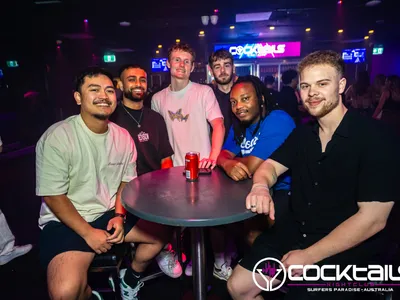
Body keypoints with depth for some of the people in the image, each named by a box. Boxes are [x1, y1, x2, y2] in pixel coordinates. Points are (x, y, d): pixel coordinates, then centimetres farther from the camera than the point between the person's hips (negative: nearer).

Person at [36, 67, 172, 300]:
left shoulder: (123, 137, 0)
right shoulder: (57, 137, -17)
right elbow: (53, 196, -15)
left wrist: (119, 216, -6)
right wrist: (88, 233, -17)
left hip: (111, 214, 6)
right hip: (65, 222, -5)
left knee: (161, 233, 3)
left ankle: (131, 277, 28)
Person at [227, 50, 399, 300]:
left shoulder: (375, 138, -15)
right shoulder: (303, 133, 6)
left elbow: (373, 218, -19)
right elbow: (271, 166, 8)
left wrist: (309, 256, -20)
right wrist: (261, 186, -18)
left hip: (346, 249, -5)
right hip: (294, 233, 6)